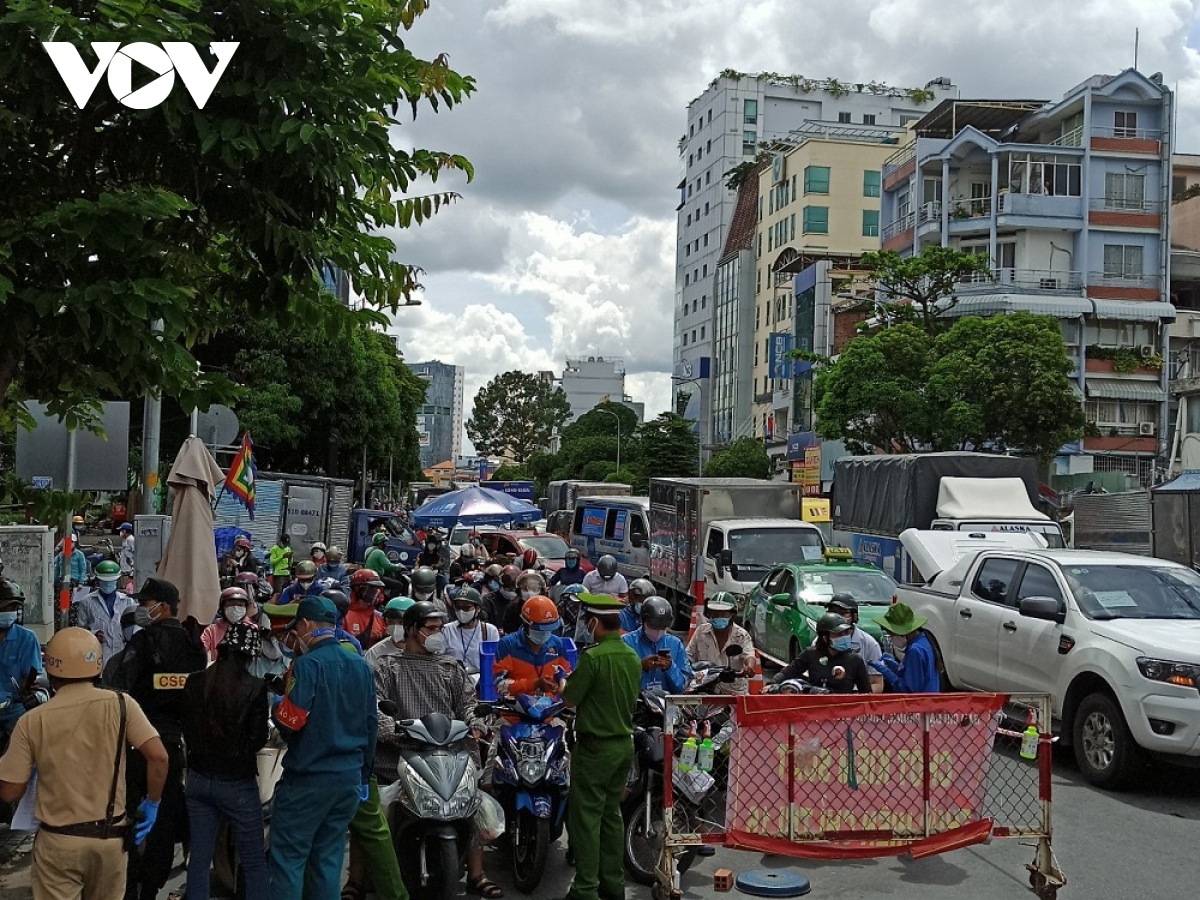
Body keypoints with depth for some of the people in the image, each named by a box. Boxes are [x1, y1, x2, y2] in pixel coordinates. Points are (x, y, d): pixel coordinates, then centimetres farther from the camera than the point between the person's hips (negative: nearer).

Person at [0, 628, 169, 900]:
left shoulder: (32, 720, -7)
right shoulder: (120, 705, -8)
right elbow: (158, 757, -14)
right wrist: (152, 803, 1)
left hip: (57, 841, -1)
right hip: (111, 837, 1)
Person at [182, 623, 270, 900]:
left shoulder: (195, 682, -2)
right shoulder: (255, 687, -14)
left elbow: (187, 731, 7)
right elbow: (258, 740, -10)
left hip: (199, 779, 4)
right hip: (238, 783, -4)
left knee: (199, 858, 11)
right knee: (254, 862, 8)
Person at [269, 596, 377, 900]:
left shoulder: (308, 664, -13)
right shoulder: (361, 666, 8)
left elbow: (290, 721, -20)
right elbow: (370, 724, 11)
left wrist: (277, 707, 2)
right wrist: (364, 773, 19)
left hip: (309, 777, -6)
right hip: (350, 777, 7)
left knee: (288, 859, 2)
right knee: (329, 860, 13)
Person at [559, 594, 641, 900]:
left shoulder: (593, 657, -20)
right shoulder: (633, 657, 5)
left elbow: (570, 699, -14)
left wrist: (564, 683, 8)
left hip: (596, 746, -7)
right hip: (625, 743, 8)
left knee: (586, 816, 1)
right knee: (612, 813, 15)